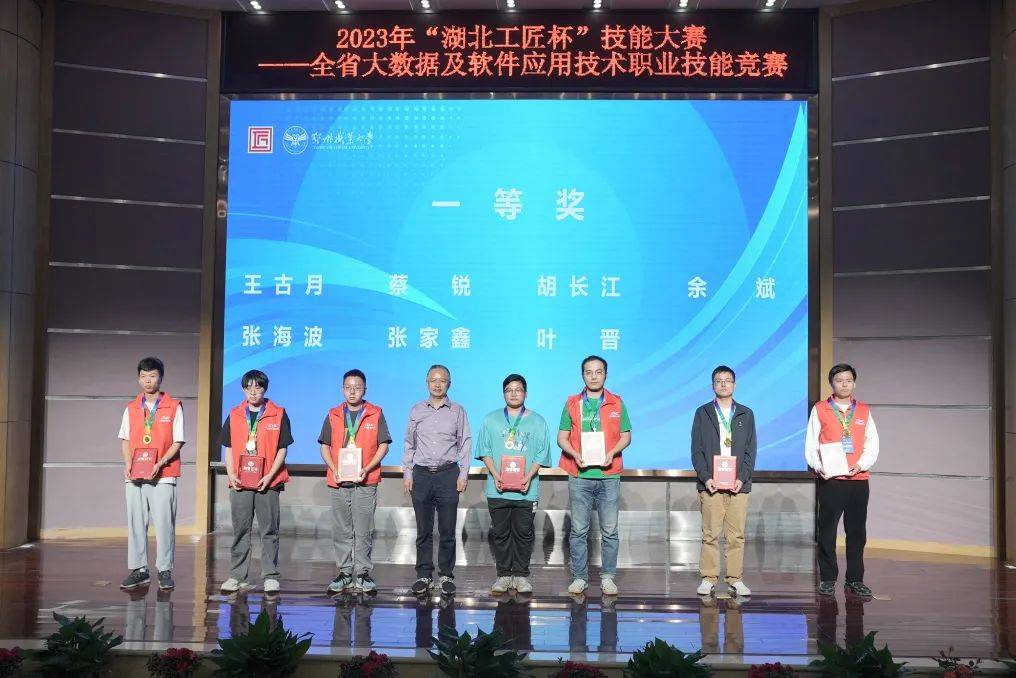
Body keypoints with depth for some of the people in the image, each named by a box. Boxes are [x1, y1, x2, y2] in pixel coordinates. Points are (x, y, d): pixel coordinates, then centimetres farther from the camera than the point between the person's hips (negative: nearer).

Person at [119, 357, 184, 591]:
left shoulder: (174, 407, 2)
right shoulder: (131, 408, 14)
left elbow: (177, 442, -1)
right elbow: (125, 440, 14)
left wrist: (160, 463, -13)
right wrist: (128, 465, -2)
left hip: (163, 475, -4)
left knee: (164, 524, -5)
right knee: (135, 523, 4)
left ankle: (165, 571, 3)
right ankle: (138, 570, 12)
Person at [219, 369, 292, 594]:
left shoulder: (278, 414, 1)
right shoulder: (234, 415, 10)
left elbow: (282, 449, 0)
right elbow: (228, 448, 13)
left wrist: (270, 476, -10)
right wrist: (231, 474, -1)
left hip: (268, 482, -2)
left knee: (269, 530, 2)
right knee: (240, 530, 6)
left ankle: (270, 576, 8)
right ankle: (237, 576, 13)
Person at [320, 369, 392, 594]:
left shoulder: (375, 414, 4)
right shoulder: (333, 415, 10)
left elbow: (383, 445, 2)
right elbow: (325, 446, 12)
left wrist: (367, 469, -10)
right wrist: (333, 469, -4)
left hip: (365, 482, -2)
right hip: (338, 482, 2)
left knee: (364, 530, -1)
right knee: (341, 530, 6)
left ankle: (363, 573, 7)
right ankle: (344, 572, 14)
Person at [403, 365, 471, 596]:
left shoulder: (457, 411, 6)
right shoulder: (417, 410, 10)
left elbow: (465, 444, 6)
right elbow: (409, 444, 12)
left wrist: (463, 474, -1)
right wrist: (407, 473, 4)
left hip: (448, 474, -1)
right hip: (421, 474, 1)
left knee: (447, 530, 0)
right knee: (424, 530, 4)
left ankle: (446, 575, 8)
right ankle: (424, 575, 11)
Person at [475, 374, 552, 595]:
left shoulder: (537, 422, 8)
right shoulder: (491, 420, 10)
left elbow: (541, 455, 5)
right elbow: (485, 451, 6)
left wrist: (529, 476, -10)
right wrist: (495, 475, -8)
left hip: (526, 489, 0)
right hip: (498, 489, 1)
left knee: (524, 533, 2)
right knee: (500, 533, 4)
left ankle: (521, 575, 12)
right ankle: (503, 575, 13)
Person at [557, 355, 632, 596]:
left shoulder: (617, 403, 9)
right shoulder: (572, 403, 9)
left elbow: (626, 436, 10)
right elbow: (562, 437, 9)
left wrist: (612, 452, -9)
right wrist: (575, 454, -10)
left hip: (609, 475, 0)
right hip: (579, 476, 0)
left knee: (609, 531, 1)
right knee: (578, 531, 2)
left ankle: (607, 577, 8)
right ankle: (579, 577, 9)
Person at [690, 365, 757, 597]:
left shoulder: (746, 414, 11)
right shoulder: (703, 413, 8)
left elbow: (751, 450, 7)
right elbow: (696, 449, 4)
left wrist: (742, 478, -6)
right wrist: (705, 477, -8)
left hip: (738, 484, 1)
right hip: (711, 484, -1)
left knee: (737, 535, 2)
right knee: (710, 534, -1)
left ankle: (735, 579, 10)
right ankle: (708, 578, 7)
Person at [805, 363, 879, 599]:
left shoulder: (864, 411, 11)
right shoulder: (819, 409, 5)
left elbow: (872, 444, 7)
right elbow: (811, 445, 3)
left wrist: (861, 465, -10)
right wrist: (819, 467, -12)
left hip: (858, 480, 2)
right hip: (829, 480, -2)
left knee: (857, 531, 5)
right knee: (827, 531, 2)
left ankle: (855, 580, 14)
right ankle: (827, 579, 11)